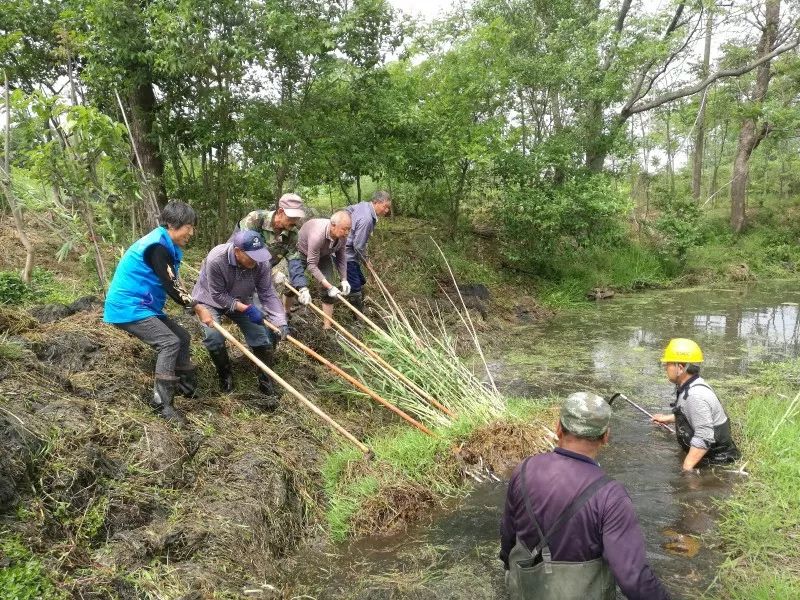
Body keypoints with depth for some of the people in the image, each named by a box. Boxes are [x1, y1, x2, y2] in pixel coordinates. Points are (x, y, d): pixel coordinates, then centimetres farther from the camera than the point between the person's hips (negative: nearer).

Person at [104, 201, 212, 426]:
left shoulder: (166, 245, 11)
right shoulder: (157, 246, -20)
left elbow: (172, 283, 16)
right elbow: (170, 286, -21)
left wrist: (191, 303, 5)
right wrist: (197, 307, -12)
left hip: (143, 306, 10)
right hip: (128, 308, -10)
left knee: (182, 337, 12)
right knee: (170, 342, -19)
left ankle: (187, 387, 23)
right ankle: (162, 403, -15)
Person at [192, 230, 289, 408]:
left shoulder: (261, 262, -26)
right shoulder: (216, 259, -37)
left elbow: (268, 294, -20)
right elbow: (218, 295, -27)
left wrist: (280, 321, -33)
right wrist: (246, 309, -31)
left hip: (241, 301, 3)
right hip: (210, 300, -3)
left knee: (263, 337, -10)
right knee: (214, 337, -26)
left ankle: (266, 386, 7)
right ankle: (225, 375, 4)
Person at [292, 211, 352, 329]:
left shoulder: (343, 235, -25)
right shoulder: (317, 235, -44)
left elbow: (341, 256, -8)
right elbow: (312, 265, -38)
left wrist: (344, 279, -17)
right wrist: (329, 286, -42)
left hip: (324, 255, 4)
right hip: (302, 252, -4)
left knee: (327, 291, -6)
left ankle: (327, 326, 1)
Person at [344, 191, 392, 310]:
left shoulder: (363, 205, 2)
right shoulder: (366, 219, -27)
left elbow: (347, 209, 21)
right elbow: (359, 246, -23)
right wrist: (365, 260, -5)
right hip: (347, 255, -11)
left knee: (361, 282, 17)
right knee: (355, 289, -9)